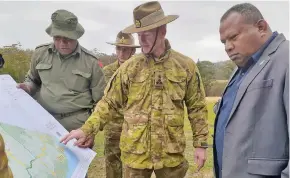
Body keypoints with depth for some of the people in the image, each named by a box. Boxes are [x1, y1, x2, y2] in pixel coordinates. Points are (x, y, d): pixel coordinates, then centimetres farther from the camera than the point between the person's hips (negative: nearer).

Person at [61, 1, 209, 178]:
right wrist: (86, 129, -8)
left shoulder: (186, 65, -2)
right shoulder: (129, 67, -2)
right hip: (135, 153, 1)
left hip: (171, 153, 0)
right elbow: (109, 103, 2)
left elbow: (197, 108, 2)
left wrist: (201, 143, 1)